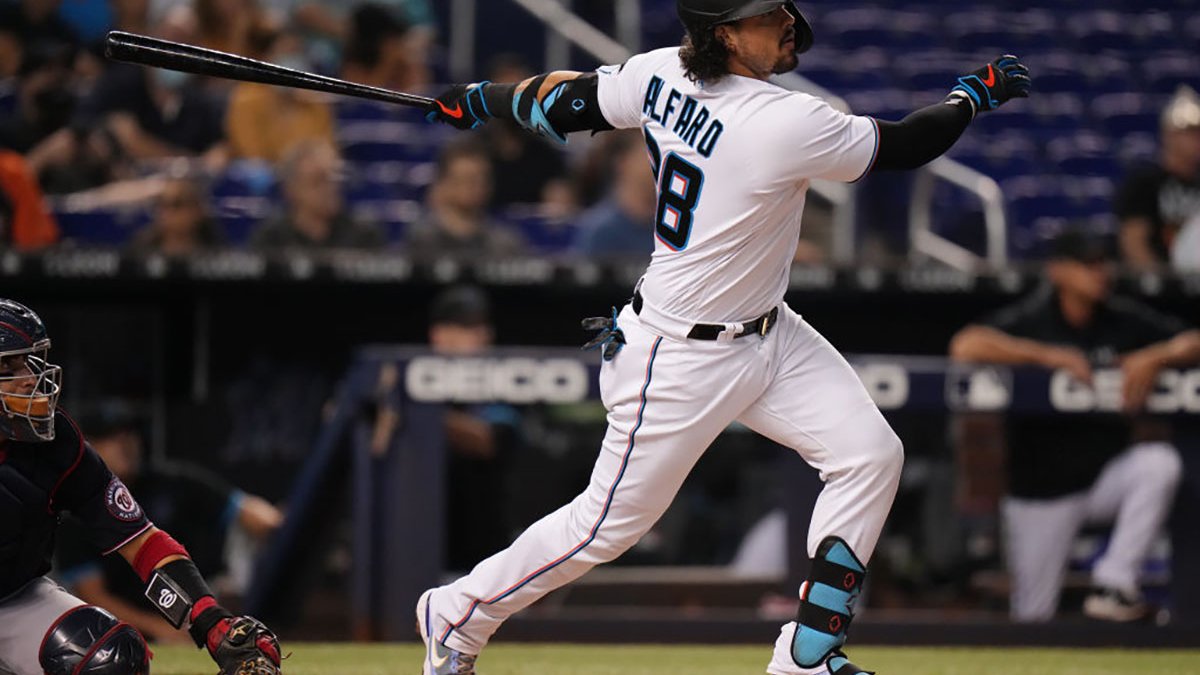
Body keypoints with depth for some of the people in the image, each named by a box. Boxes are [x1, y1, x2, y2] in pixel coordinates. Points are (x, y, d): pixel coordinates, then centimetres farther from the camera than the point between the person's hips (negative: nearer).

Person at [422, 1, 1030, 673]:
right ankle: (456, 614, 26)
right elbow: (903, 146, -18)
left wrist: (481, 100, 24)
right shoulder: (785, 124, -30)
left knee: (872, 455, 0)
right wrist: (972, 95, 0)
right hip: (680, 359, -9)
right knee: (610, 523, 5)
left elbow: (568, 99, 6)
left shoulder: (663, 75, -7)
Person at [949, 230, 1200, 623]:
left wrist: (1154, 358, -24)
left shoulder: (1125, 321, -2)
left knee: (1160, 463, -31)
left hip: (1107, 472, 2)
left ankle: (1114, 584, -25)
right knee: (1032, 619, 0)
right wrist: (1050, 356, -29)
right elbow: (965, 347, -27)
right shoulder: (1031, 320, -10)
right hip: (1042, 490, -2)